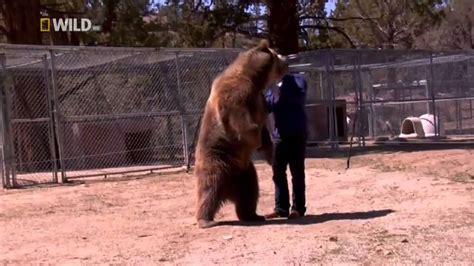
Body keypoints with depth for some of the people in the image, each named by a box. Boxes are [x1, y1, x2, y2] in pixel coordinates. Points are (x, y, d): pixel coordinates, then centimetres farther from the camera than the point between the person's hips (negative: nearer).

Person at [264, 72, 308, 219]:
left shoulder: (296, 80, -5)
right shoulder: (272, 88, 11)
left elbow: (299, 97, -23)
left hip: (297, 135, -6)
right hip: (279, 136, 6)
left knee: (297, 172, 1)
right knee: (278, 173, 6)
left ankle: (298, 208, 8)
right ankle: (281, 208, 14)